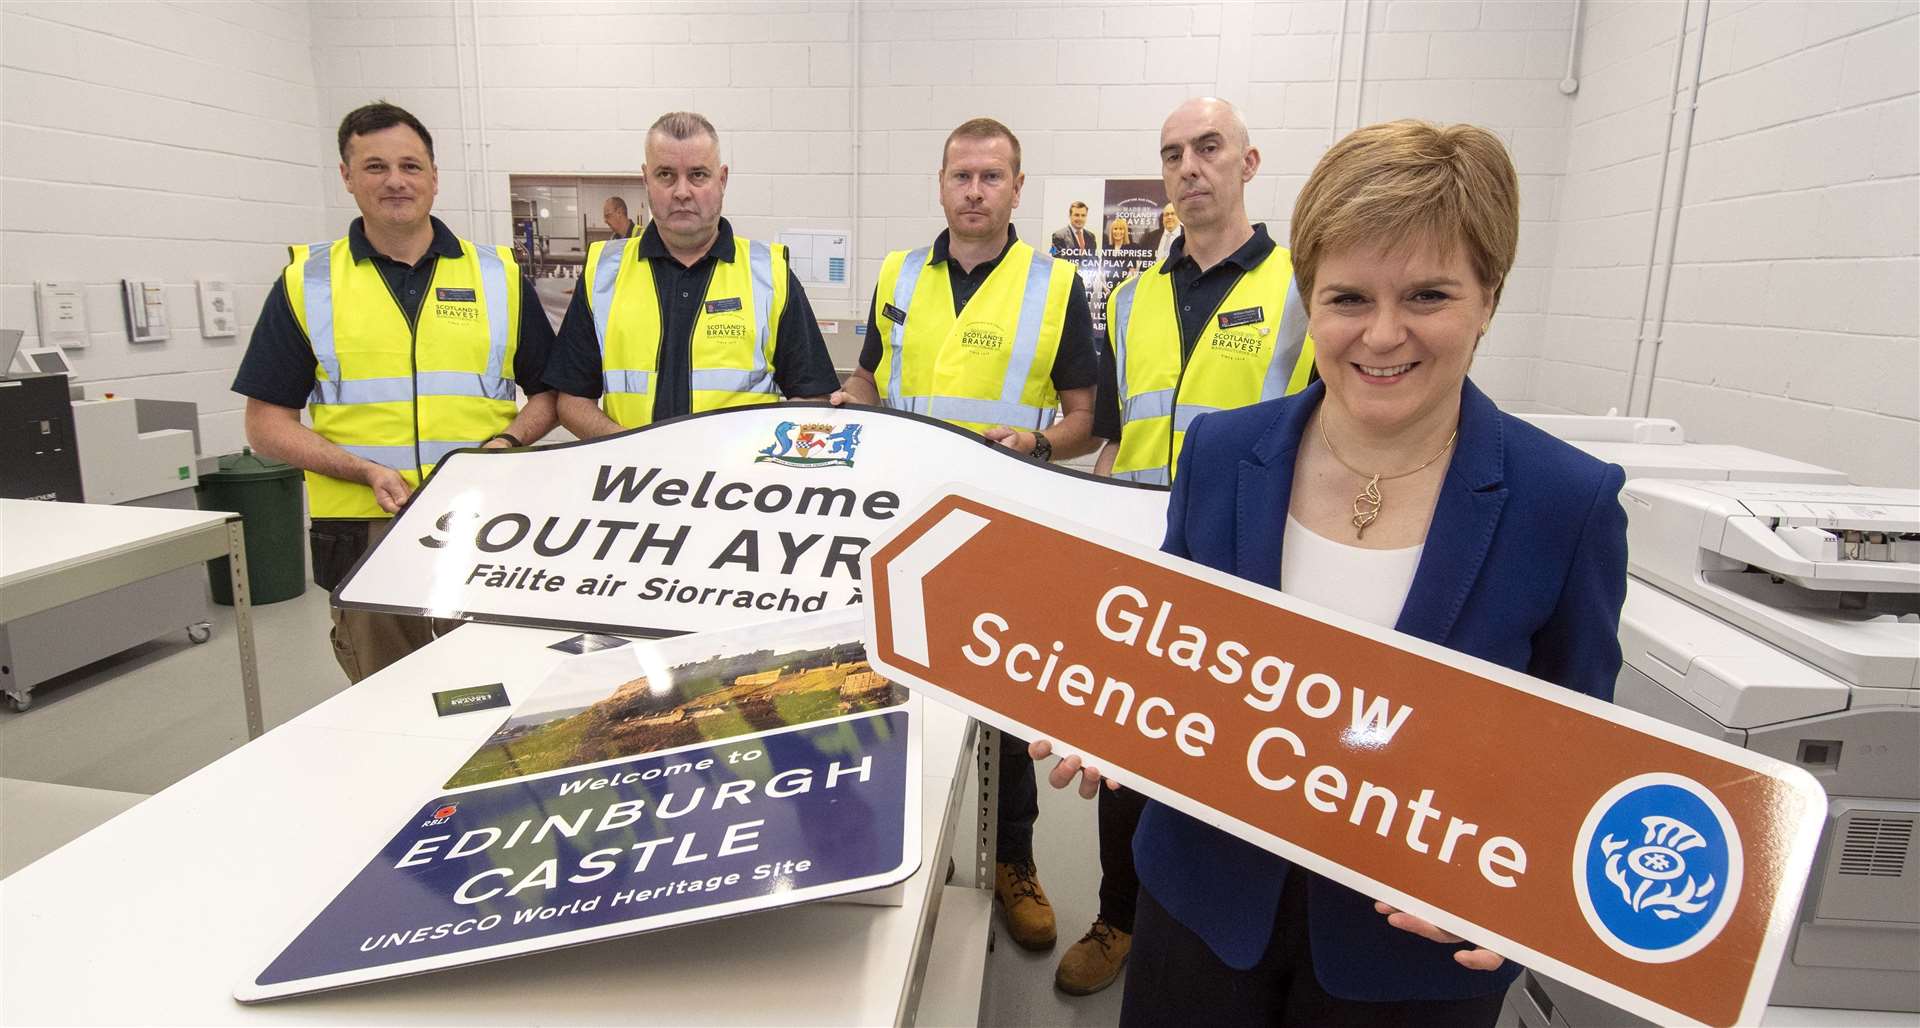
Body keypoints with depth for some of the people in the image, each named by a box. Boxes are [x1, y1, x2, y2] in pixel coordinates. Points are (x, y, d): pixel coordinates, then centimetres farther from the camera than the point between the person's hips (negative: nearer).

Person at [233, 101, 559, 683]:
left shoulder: (499, 275, 8)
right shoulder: (307, 282, 6)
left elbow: (549, 392, 11)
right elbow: (266, 422, 5)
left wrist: (506, 443, -9)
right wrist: (366, 471, -11)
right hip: (364, 536, 0)